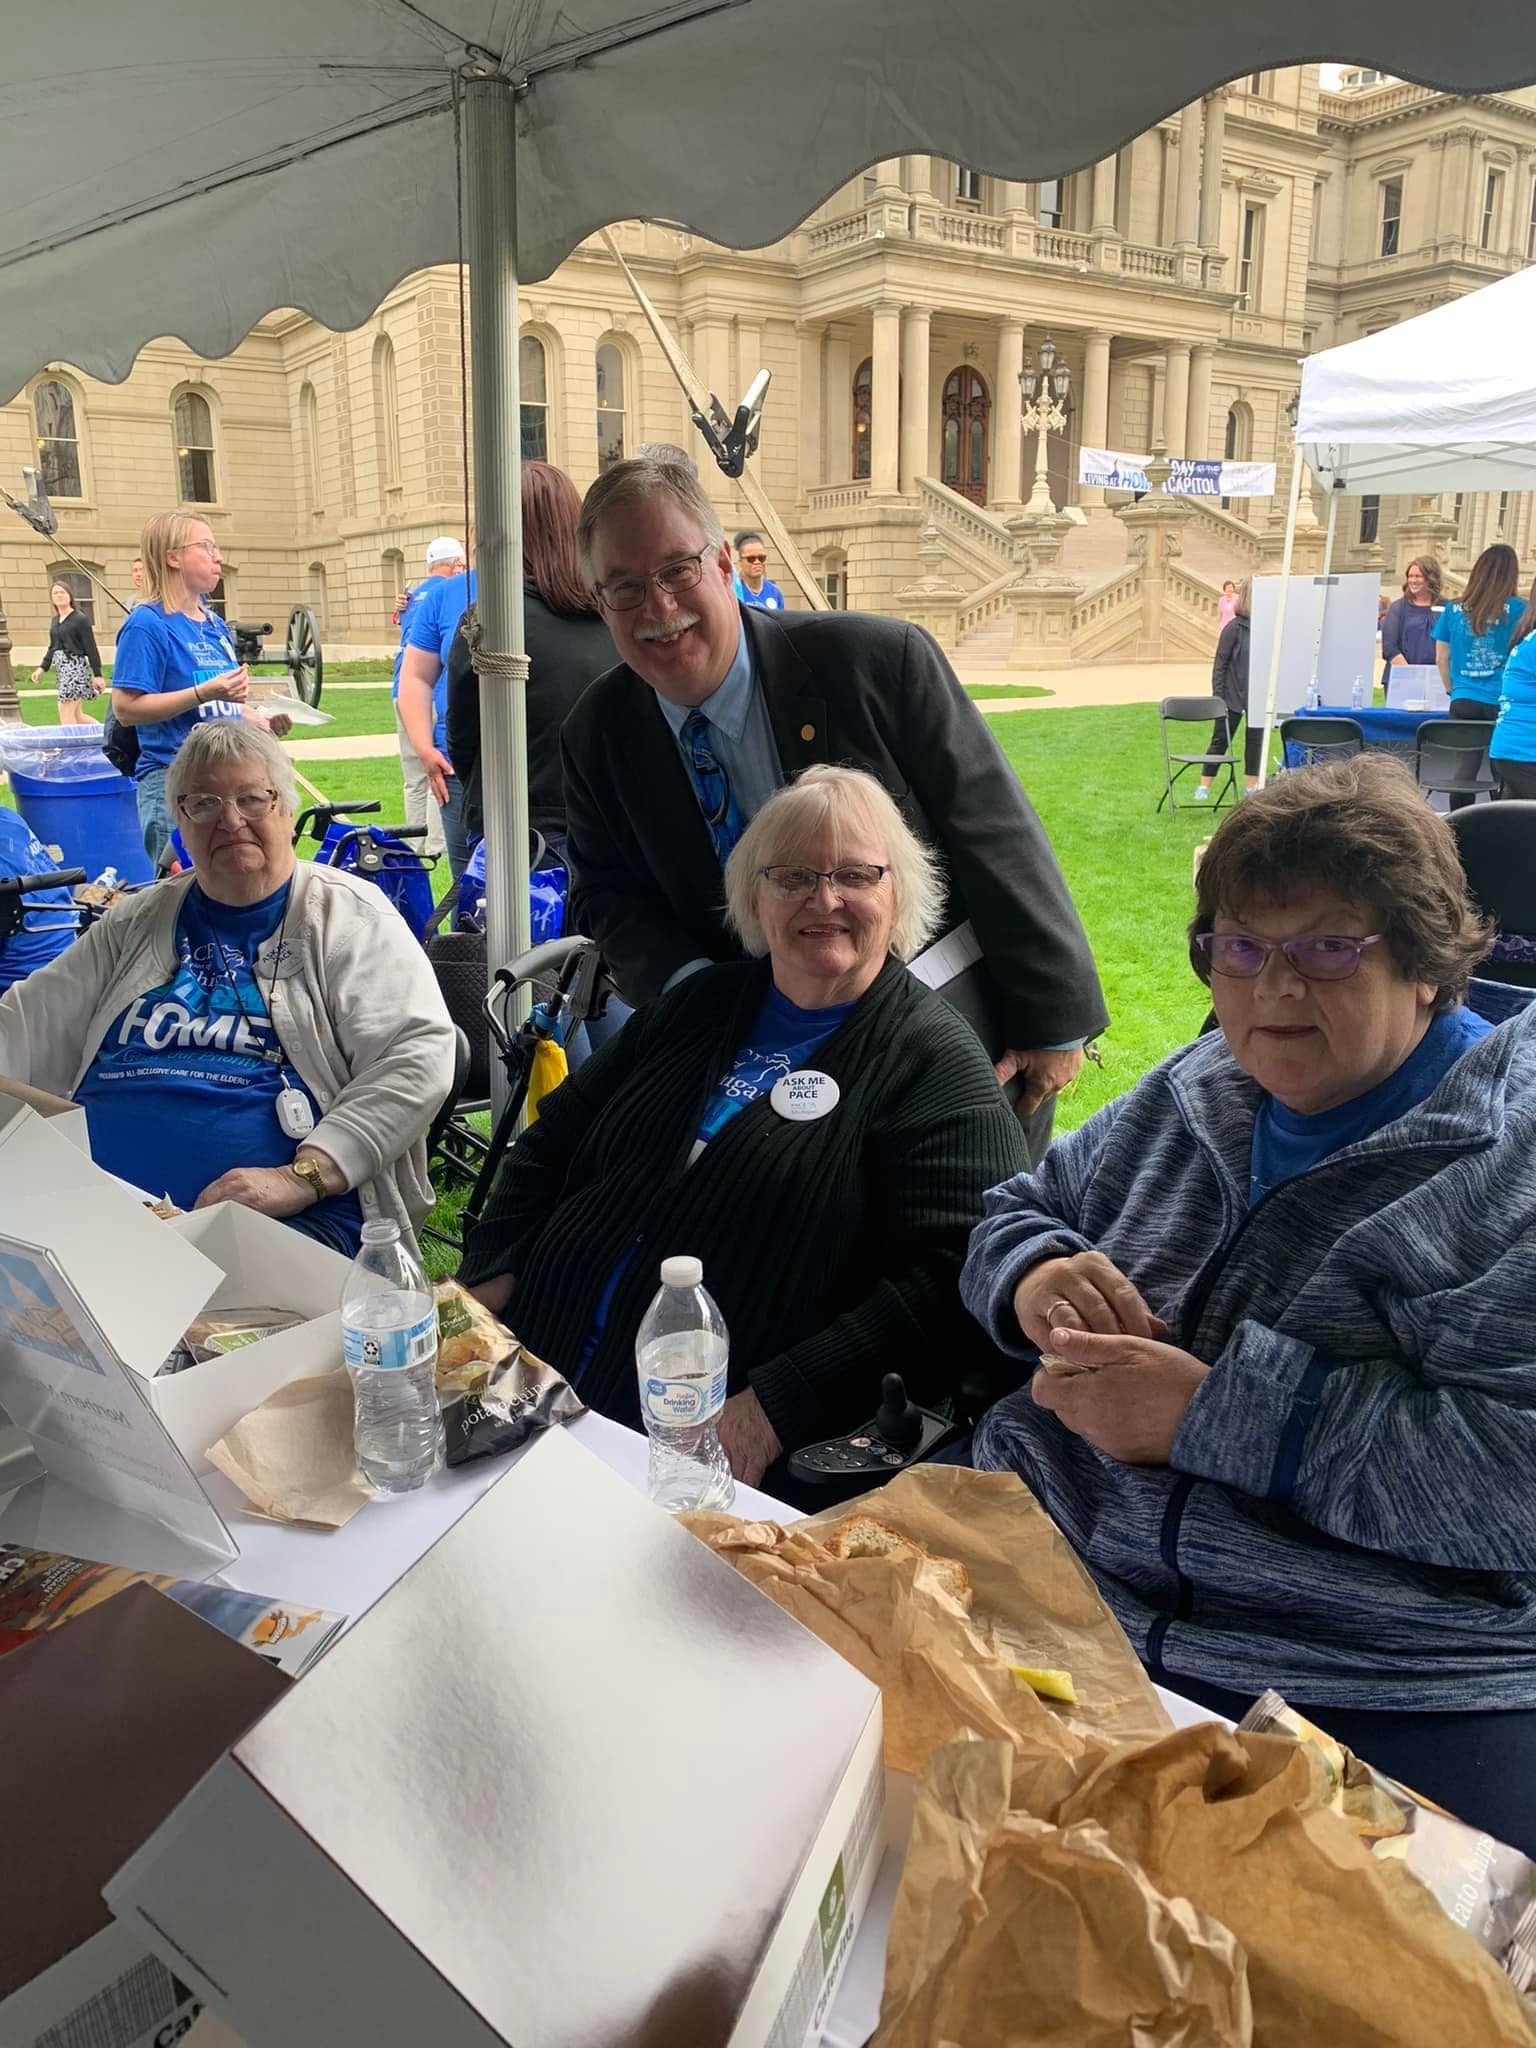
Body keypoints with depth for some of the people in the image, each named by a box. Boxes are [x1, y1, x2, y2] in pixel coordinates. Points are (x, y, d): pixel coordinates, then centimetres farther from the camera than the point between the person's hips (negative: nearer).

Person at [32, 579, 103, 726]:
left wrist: (97, 674, -14)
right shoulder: (54, 621, 15)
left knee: (66, 713, -10)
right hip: (63, 670, 9)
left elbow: (91, 648, -11)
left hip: (76, 668, -9)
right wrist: (43, 668, 13)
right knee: (75, 715, 9)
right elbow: (53, 647, 22)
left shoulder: (80, 619, -9)